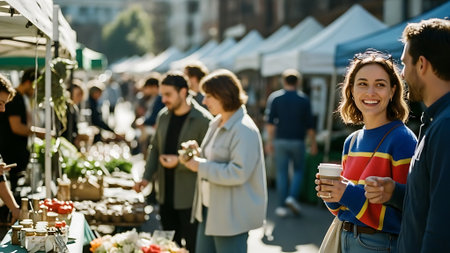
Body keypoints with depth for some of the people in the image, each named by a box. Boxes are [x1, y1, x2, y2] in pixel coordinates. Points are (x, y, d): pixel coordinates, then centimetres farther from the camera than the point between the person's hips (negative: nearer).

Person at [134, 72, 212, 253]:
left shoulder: (203, 120, -13)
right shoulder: (163, 116, 8)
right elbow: (155, 148, 16)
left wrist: (179, 162, -23)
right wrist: (146, 177, 4)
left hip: (190, 199, -6)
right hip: (166, 196, 7)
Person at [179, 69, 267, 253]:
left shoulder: (244, 130, -19)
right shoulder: (217, 123, 10)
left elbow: (238, 173, -26)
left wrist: (201, 166, -19)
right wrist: (195, 157, 2)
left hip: (232, 215, -9)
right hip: (210, 210, 9)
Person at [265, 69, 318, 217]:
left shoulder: (274, 97, 1)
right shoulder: (303, 99, 0)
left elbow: (270, 122, -4)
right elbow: (309, 125, 0)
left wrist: (269, 141, 1)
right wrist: (313, 143, 8)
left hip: (280, 140, 1)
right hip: (297, 141, -1)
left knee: (282, 173, 6)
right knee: (298, 170, 14)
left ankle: (282, 206, 5)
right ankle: (293, 196, -6)